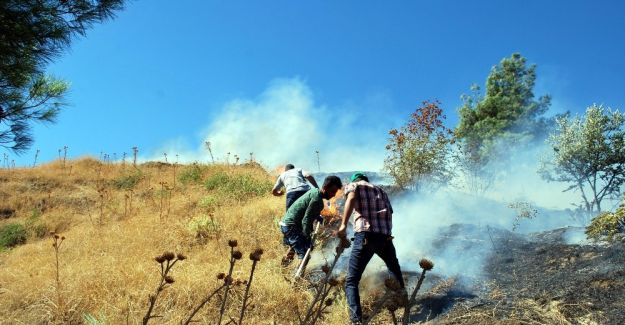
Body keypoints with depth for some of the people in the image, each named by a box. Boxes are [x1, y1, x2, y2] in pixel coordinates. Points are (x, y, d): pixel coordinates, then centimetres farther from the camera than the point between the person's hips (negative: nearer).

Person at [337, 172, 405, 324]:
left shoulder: (353, 185, 13)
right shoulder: (381, 191, 29)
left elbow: (351, 199, -10)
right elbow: (389, 213, 19)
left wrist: (343, 225, -15)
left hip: (365, 236, -4)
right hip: (385, 236, 5)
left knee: (351, 282, -2)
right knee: (395, 269, 34)